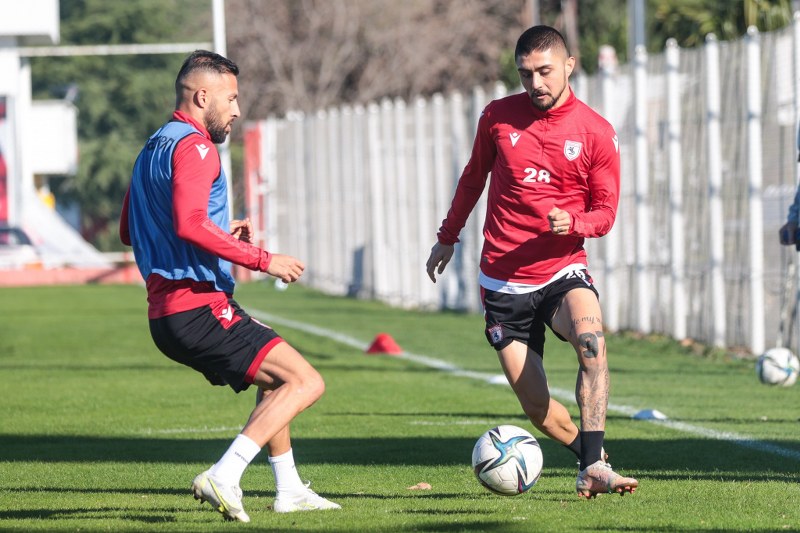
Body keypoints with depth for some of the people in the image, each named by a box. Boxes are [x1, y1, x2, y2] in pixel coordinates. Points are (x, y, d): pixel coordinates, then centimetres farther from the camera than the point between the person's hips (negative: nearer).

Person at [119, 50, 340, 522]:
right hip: (200, 308, -10)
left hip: (166, 315, 10)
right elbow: (190, 225, -26)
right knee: (307, 382, -13)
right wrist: (262, 260, -21)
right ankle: (224, 477, -22)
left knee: (274, 379, 29)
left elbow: (129, 231, 29)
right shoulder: (194, 146, -11)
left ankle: (288, 489, 29)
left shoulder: (152, 149, 20)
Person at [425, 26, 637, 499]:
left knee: (590, 338, -34)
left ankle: (594, 467, -36)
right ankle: (591, 455, 22)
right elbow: (474, 177, 19)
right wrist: (448, 238, 27)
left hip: (563, 269, -2)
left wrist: (573, 222, -22)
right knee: (535, 405, -4)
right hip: (503, 282, 2)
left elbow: (605, 212, 0)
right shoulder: (498, 116, 1)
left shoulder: (597, 133, -4)